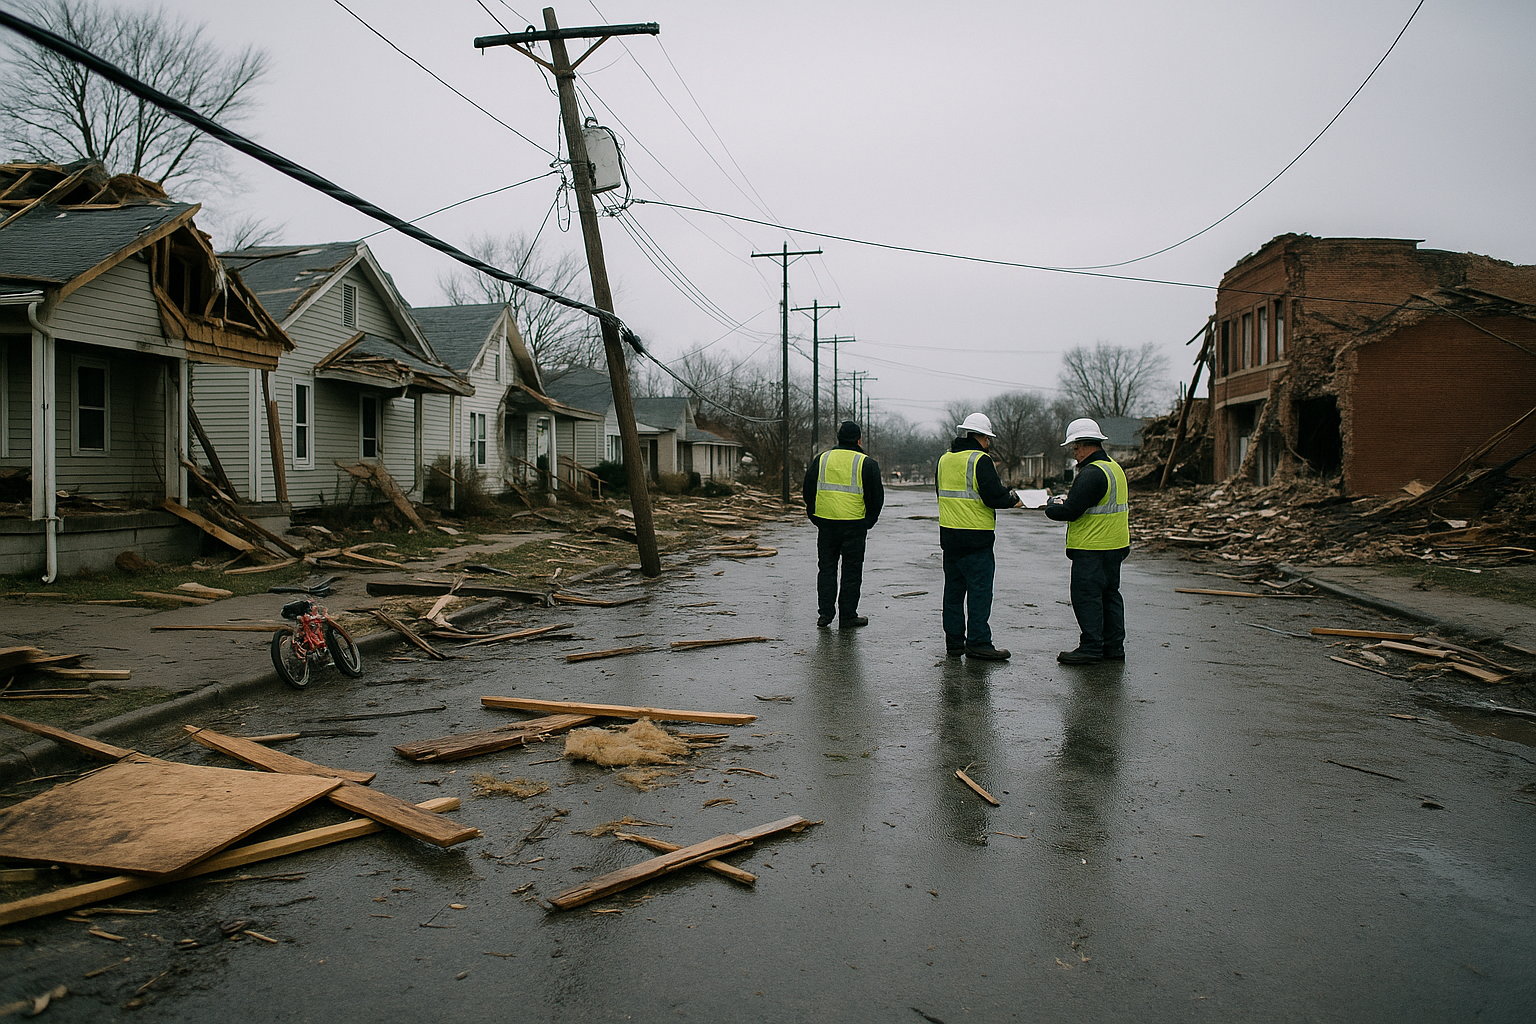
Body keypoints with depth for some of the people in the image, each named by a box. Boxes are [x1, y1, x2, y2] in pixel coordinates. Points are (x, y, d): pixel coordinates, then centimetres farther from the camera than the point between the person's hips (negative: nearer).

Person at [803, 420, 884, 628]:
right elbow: (877, 497, 0)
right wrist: (868, 522, 12)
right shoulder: (867, 464, -2)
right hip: (854, 524, -3)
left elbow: (808, 491, 10)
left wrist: (815, 517, 18)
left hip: (826, 522, 3)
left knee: (826, 568, 12)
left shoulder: (820, 459, 7)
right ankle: (848, 616, 8)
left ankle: (825, 613, 10)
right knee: (852, 570, 5)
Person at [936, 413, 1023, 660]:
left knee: (953, 589, 12)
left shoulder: (944, 459, 11)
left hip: (948, 535, 7)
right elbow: (994, 496, -17)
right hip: (976, 537, -7)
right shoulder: (980, 460, -12)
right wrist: (1014, 499, 1)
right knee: (979, 590, -2)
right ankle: (978, 642, -1)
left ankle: (953, 641, 16)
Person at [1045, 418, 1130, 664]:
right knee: (1109, 595, 15)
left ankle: (1091, 648, -1)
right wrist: (1065, 501, 9)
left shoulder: (1092, 473, -19)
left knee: (1086, 596, -4)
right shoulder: (1114, 467, 14)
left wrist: (1051, 507, -2)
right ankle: (1113, 647, 20)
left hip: (1091, 550, -10)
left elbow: (1070, 511, -22)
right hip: (1115, 546, 10)